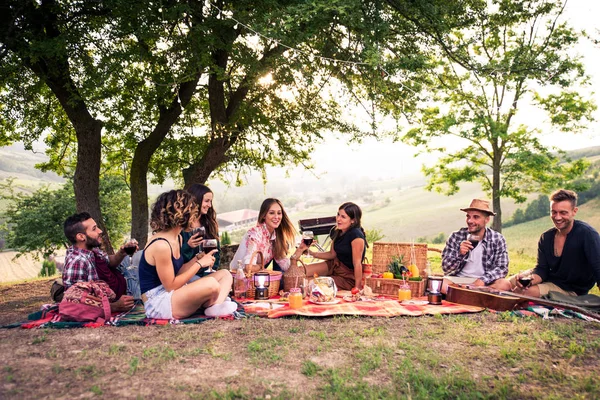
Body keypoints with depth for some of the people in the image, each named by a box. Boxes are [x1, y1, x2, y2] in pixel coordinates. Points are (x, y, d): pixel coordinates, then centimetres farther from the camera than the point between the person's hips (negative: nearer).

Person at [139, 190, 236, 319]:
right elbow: (171, 286, -18)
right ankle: (211, 308, -1)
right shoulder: (161, 245, -21)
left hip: (173, 294, 10)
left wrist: (199, 257, 1)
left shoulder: (177, 238, 9)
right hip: (158, 303, -10)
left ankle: (217, 307, -21)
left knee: (225, 275, 6)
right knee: (211, 284, -33)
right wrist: (199, 264, -15)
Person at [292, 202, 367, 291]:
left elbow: (357, 264, -24)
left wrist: (357, 288, -21)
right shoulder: (338, 232, 1)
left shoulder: (356, 235, -25)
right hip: (335, 265, 8)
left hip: (348, 277, -8)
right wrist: (311, 253, -1)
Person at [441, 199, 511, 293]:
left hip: (484, 282, 2)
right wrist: (460, 254, -22)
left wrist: (483, 280, -22)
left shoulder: (497, 239, 0)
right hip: (458, 280, -1)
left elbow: (502, 269, -4)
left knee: (505, 284, -30)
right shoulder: (456, 237, -2)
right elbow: (446, 268, -3)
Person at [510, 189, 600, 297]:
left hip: (572, 291, -6)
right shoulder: (546, 237, -2)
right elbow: (541, 270, -3)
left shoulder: (586, 234, -21)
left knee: (521, 292, -25)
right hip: (549, 280, 6)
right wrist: (530, 280, -27)